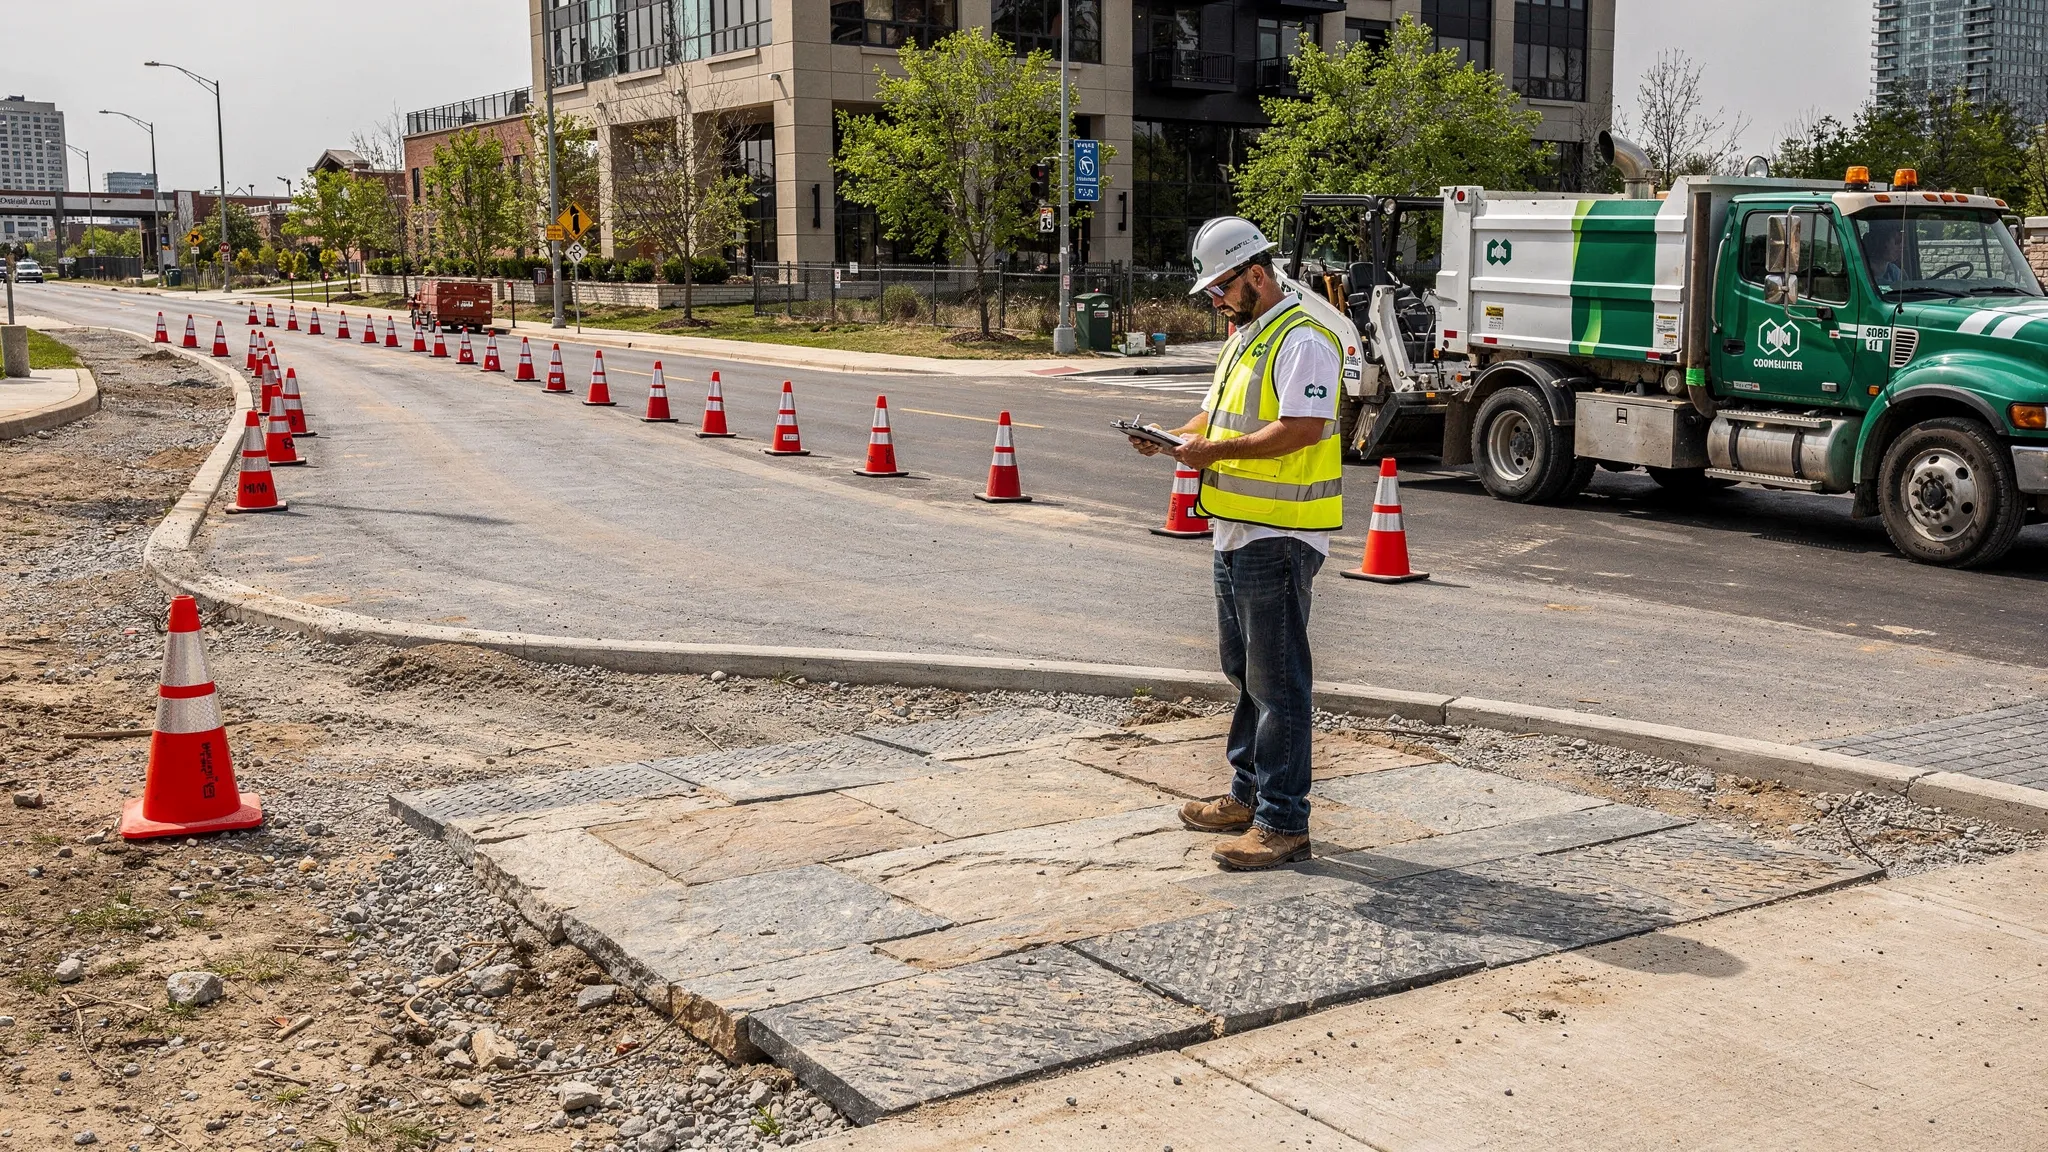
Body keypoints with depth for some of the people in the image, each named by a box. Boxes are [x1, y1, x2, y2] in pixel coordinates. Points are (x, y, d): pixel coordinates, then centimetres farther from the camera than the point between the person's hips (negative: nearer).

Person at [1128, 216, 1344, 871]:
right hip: (1237, 532, 11)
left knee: (1278, 681, -6)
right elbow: (1217, 418, 23)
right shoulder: (1243, 339, 19)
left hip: (1279, 538, -11)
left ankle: (1284, 823, 0)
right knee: (1245, 672, 18)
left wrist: (1215, 451, -23)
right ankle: (1248, 797, 30)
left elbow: (1300, 428, -26)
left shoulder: (1301, 339, -15)